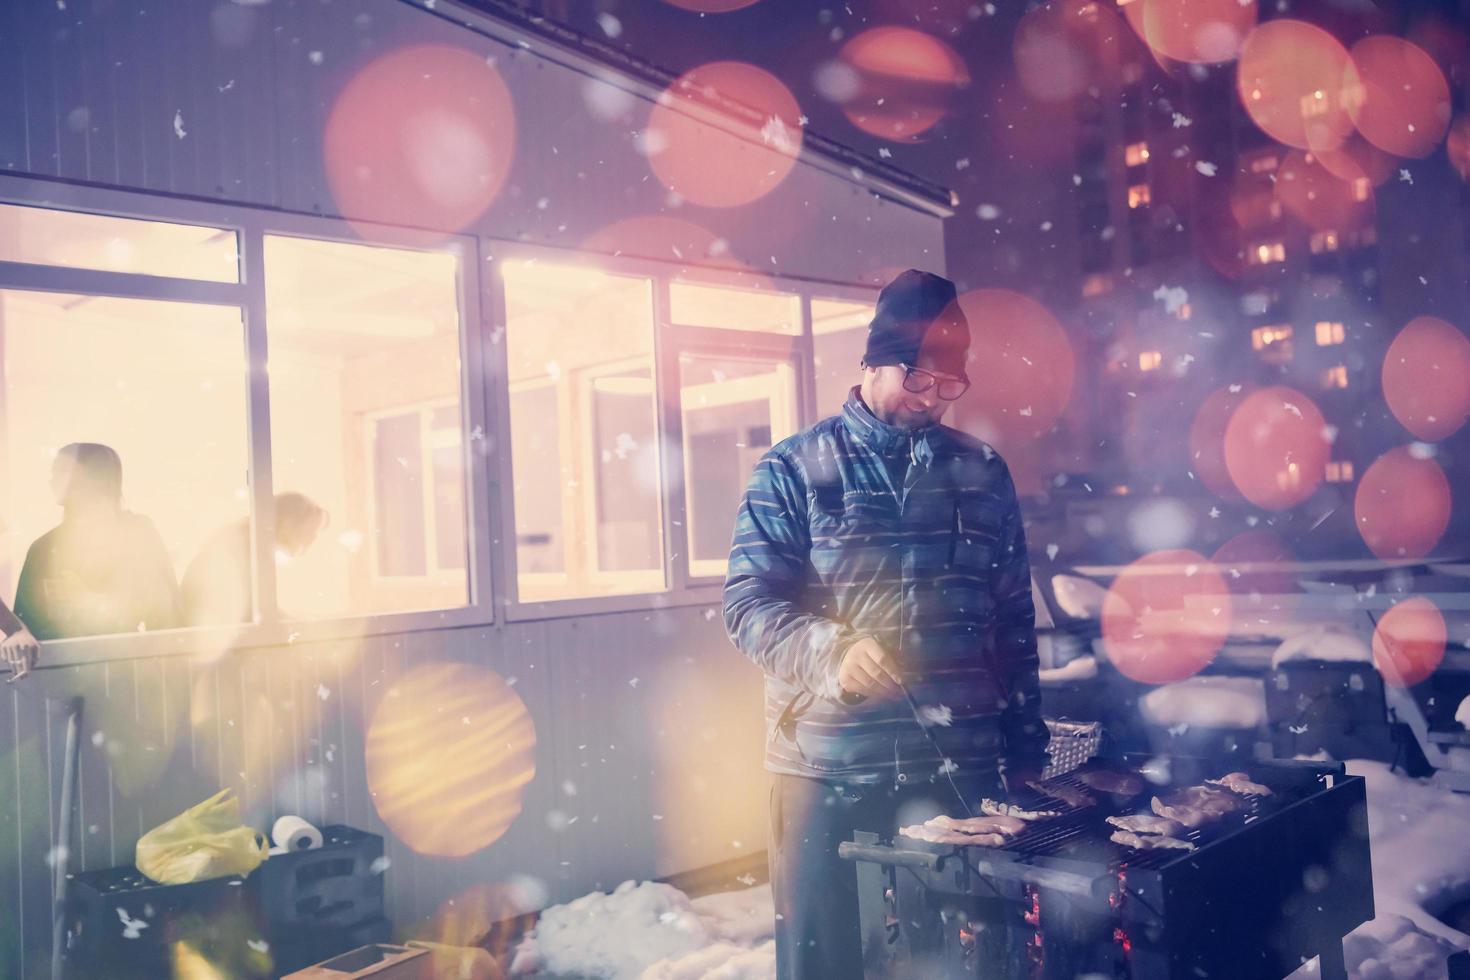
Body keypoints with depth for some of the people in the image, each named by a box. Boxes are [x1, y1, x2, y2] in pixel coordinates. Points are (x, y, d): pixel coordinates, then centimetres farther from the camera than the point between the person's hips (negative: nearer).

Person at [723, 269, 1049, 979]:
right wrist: (831, 651, -25)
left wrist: (1026, 746, 10)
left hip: (958, 765, 3)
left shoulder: (982, 473, 10)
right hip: (826, 765, -2)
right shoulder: (795, 468, 1)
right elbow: (749, 602, -7)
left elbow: (1014, 621, 13)